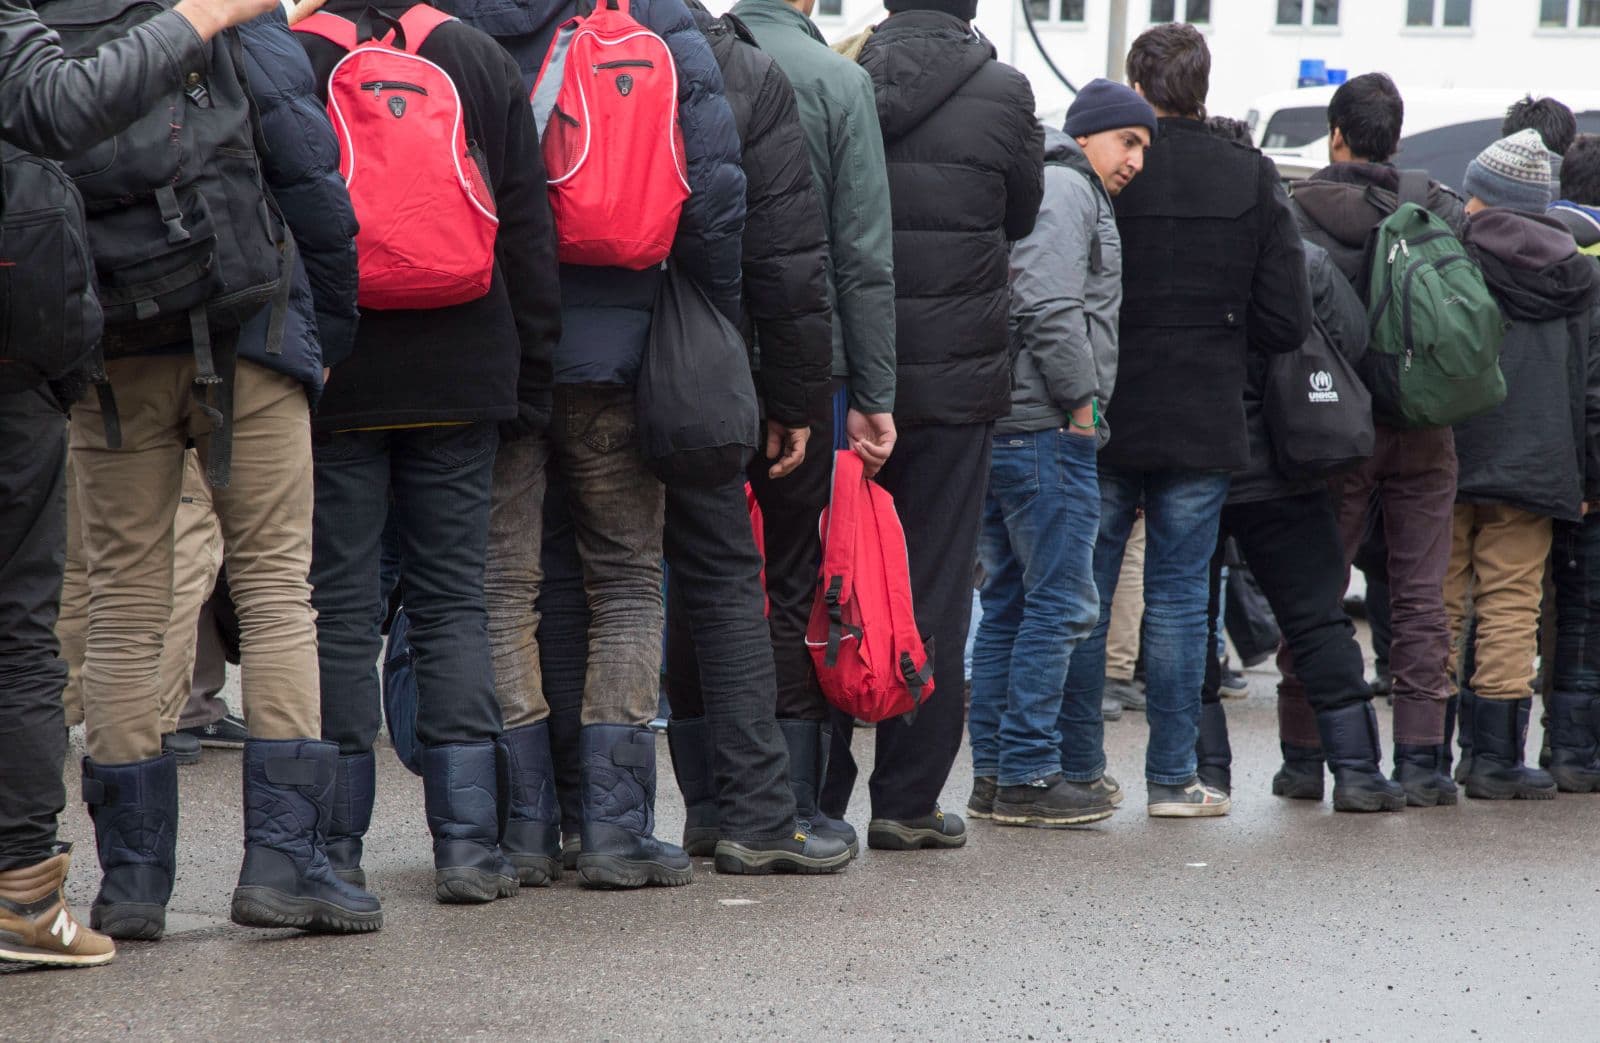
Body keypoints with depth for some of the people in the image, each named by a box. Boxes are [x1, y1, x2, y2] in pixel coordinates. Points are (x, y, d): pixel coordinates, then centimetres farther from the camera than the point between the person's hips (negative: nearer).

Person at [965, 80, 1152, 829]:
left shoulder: (1064, 192, 24)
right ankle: (1027, 775, -6)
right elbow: (1050, 309, -20)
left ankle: (994, 771, 15)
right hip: (1046, 429, -11)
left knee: (1009, 601, 12)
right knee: (1061, 602, -7)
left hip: (1001, 428, 11)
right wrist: (1081, 401, -13)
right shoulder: (1065, 190, -8)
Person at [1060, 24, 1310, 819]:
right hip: (1204, 426, 1)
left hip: (1101, 423, -1)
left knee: (1085, 594, 9)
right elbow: (1287, 322, -1)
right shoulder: (1252, 180, -2)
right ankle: (1172, 777, 8)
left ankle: (1079, 766, 13)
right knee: (1179, 596, 7)